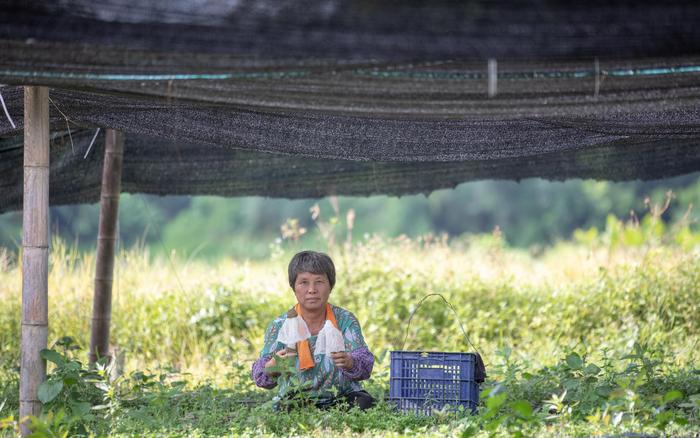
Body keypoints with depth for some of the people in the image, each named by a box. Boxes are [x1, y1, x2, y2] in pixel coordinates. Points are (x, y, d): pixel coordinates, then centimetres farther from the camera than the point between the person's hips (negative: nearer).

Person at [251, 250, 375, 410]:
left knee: (364, 402, -28)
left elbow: (365, 365, -9)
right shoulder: (280, 326, 0)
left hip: (342, 397, 1)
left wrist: (349, 362, -33)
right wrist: (274, 365, -29)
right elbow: (261, 377, -4)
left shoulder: (345, 320, 1)